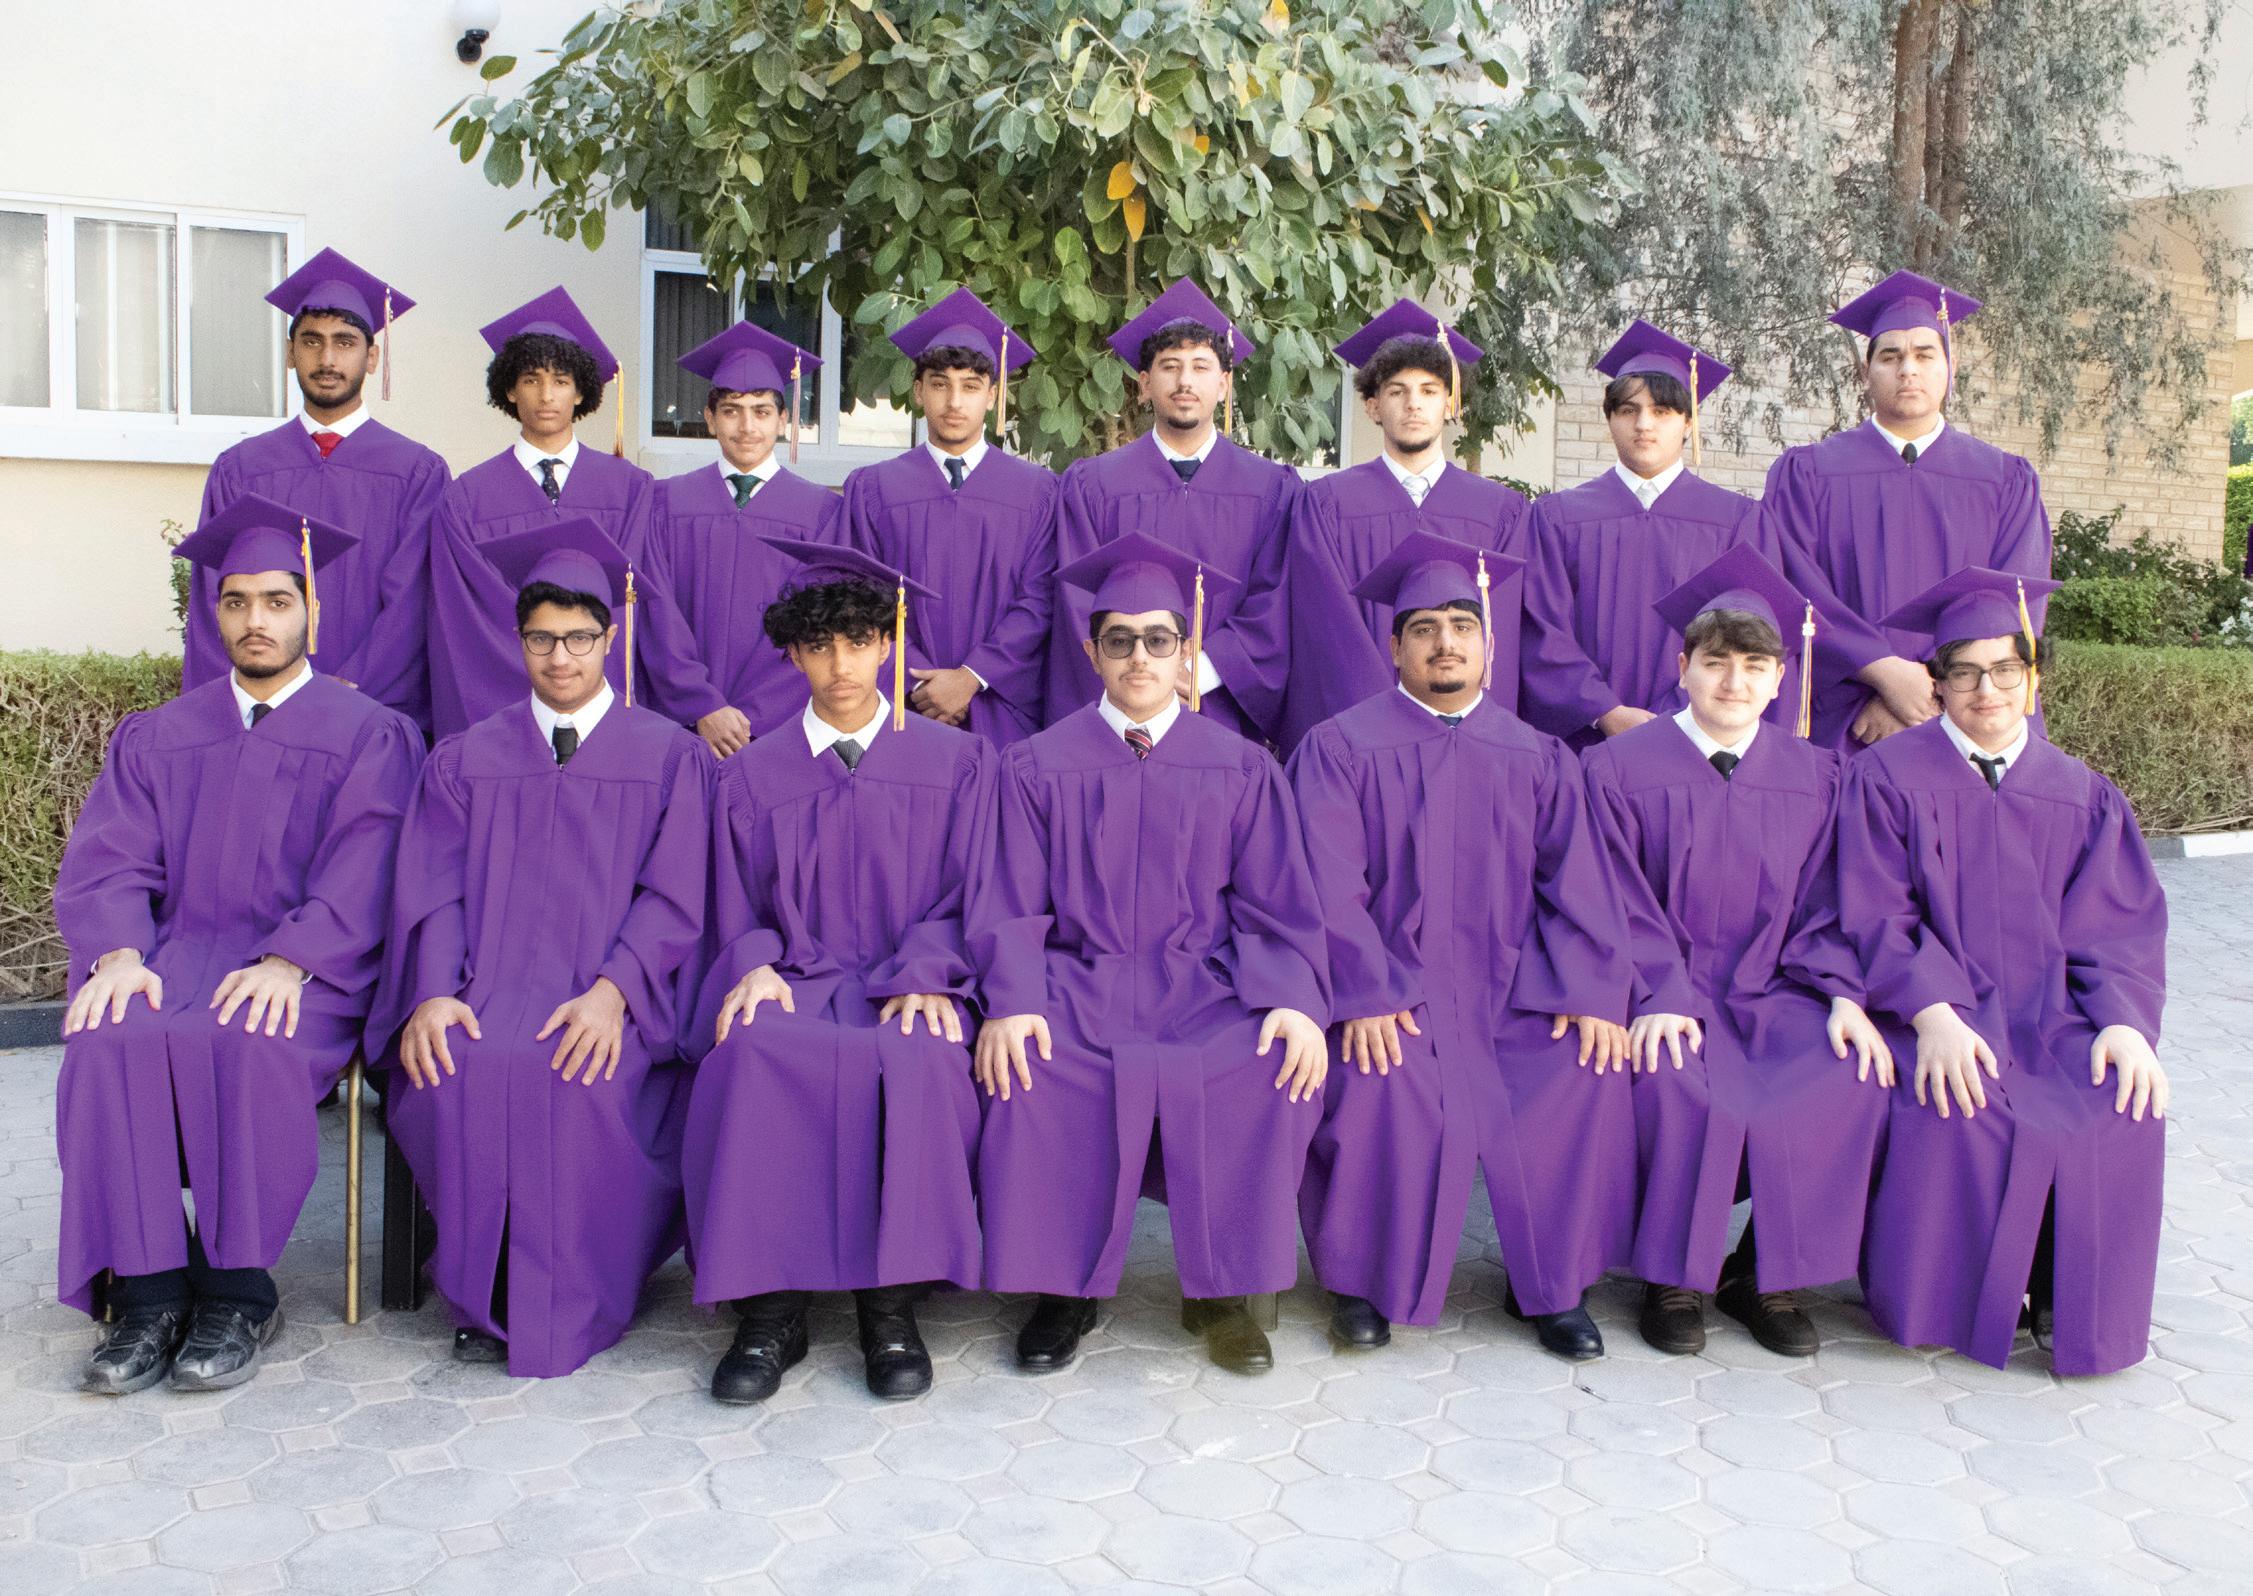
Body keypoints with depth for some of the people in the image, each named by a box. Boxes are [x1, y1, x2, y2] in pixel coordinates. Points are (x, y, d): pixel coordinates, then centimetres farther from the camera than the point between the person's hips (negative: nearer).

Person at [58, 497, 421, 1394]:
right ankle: (148, 1293, -20)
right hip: (176, 949, 3)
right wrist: (118, 952, -15)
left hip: (308, 971, -3)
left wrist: (289, 959, -23)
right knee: (111, 1043, -29)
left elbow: (361, 874, -5)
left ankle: (238, 1292, -19)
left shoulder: (368, 735, 8)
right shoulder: (157, 739, 19)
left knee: (251, 1045, -35)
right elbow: (105, 862, 7)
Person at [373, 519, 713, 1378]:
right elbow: (432, 895, 7)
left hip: (609, 1002, -2)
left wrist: (611, 991, -18)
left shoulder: (669, 756, 10)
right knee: (456, 1073, -29)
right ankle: (483, 1297, -11)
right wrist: (432, 994, -13)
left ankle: (564, 1307, -15)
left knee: (584, 1078, -33)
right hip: (485, 991, 2)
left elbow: (673, 899, 0)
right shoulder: (465, 759, 17)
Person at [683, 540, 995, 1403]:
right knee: (750, 1056, -34)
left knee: (916, 1059, -37)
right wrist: (755, 968, -9)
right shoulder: (753, 776, 16)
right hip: (790, 984, 1)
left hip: (906, 987, -1)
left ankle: (890, 1307, -24)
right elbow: (739, 916, 13)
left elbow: (967, 900, 7)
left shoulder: (956, 762, 12)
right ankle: (770, 1310, -25)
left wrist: (919, 977, -12)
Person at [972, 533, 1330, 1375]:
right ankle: (1066, 1289, -6)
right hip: (1079, 983, 0)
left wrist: (1294, 1001, -15)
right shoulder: (1037, 766, 8)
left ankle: (1222, 1291, -7)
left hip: (1206, 988, 1)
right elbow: (1012, 909, 2)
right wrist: (1010, 1003, -17)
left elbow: (1277, 910, 5)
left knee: (1275, 1069, -30)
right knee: (1027, 1075, -31)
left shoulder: (1241, 769, 9)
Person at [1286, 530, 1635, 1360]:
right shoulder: (1341, 748, 4)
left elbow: (1578, 883, 6)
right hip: (1392, 983, -3)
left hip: (1508, 984, 3)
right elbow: (1330, 885, -7)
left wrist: (1589, 990, -11)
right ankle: (1363, 1281, -6)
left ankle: (1553, 1285, -2)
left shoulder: (1537, 758, 14)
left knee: (1589, 1069, -23)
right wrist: (1365, 995, -21)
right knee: (1384, 1085, -32)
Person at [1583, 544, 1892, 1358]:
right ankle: (1675, 1279, -9)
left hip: (1772, 993, 3)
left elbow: (1824, 905, 8)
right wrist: (1659, 997, -19)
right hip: (1665, 992, -3)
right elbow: (1622, 906, -4)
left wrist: (1841, 994, -10)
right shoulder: (1619, 767, 2)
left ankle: (1769, 1274, -5)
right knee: (1677, 1081, -34)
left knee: (1855, 1076, -26)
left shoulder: (1813, 777, 11)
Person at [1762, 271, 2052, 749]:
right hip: (1840, 730, -1)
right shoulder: (1804, 475, 6)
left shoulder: (2007, 482, 11)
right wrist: (1886, 673, -17)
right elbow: (1797, 593, -5)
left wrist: (1932, 694, -13)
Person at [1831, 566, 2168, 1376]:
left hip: (2056, 1016, 3)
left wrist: (2125, 1019, -14)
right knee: (1954, 1112, -31)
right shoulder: (1887, 777, 2)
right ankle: (1935, 1301, -7)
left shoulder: (2081, 795, 13)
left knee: (2125, 1106, -25)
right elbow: (1879, 917, -6)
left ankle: (2068, 1304, -4)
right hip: (1942, 1011, -3)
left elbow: (2120, 925, 6)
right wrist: (1933, 1016, -22)